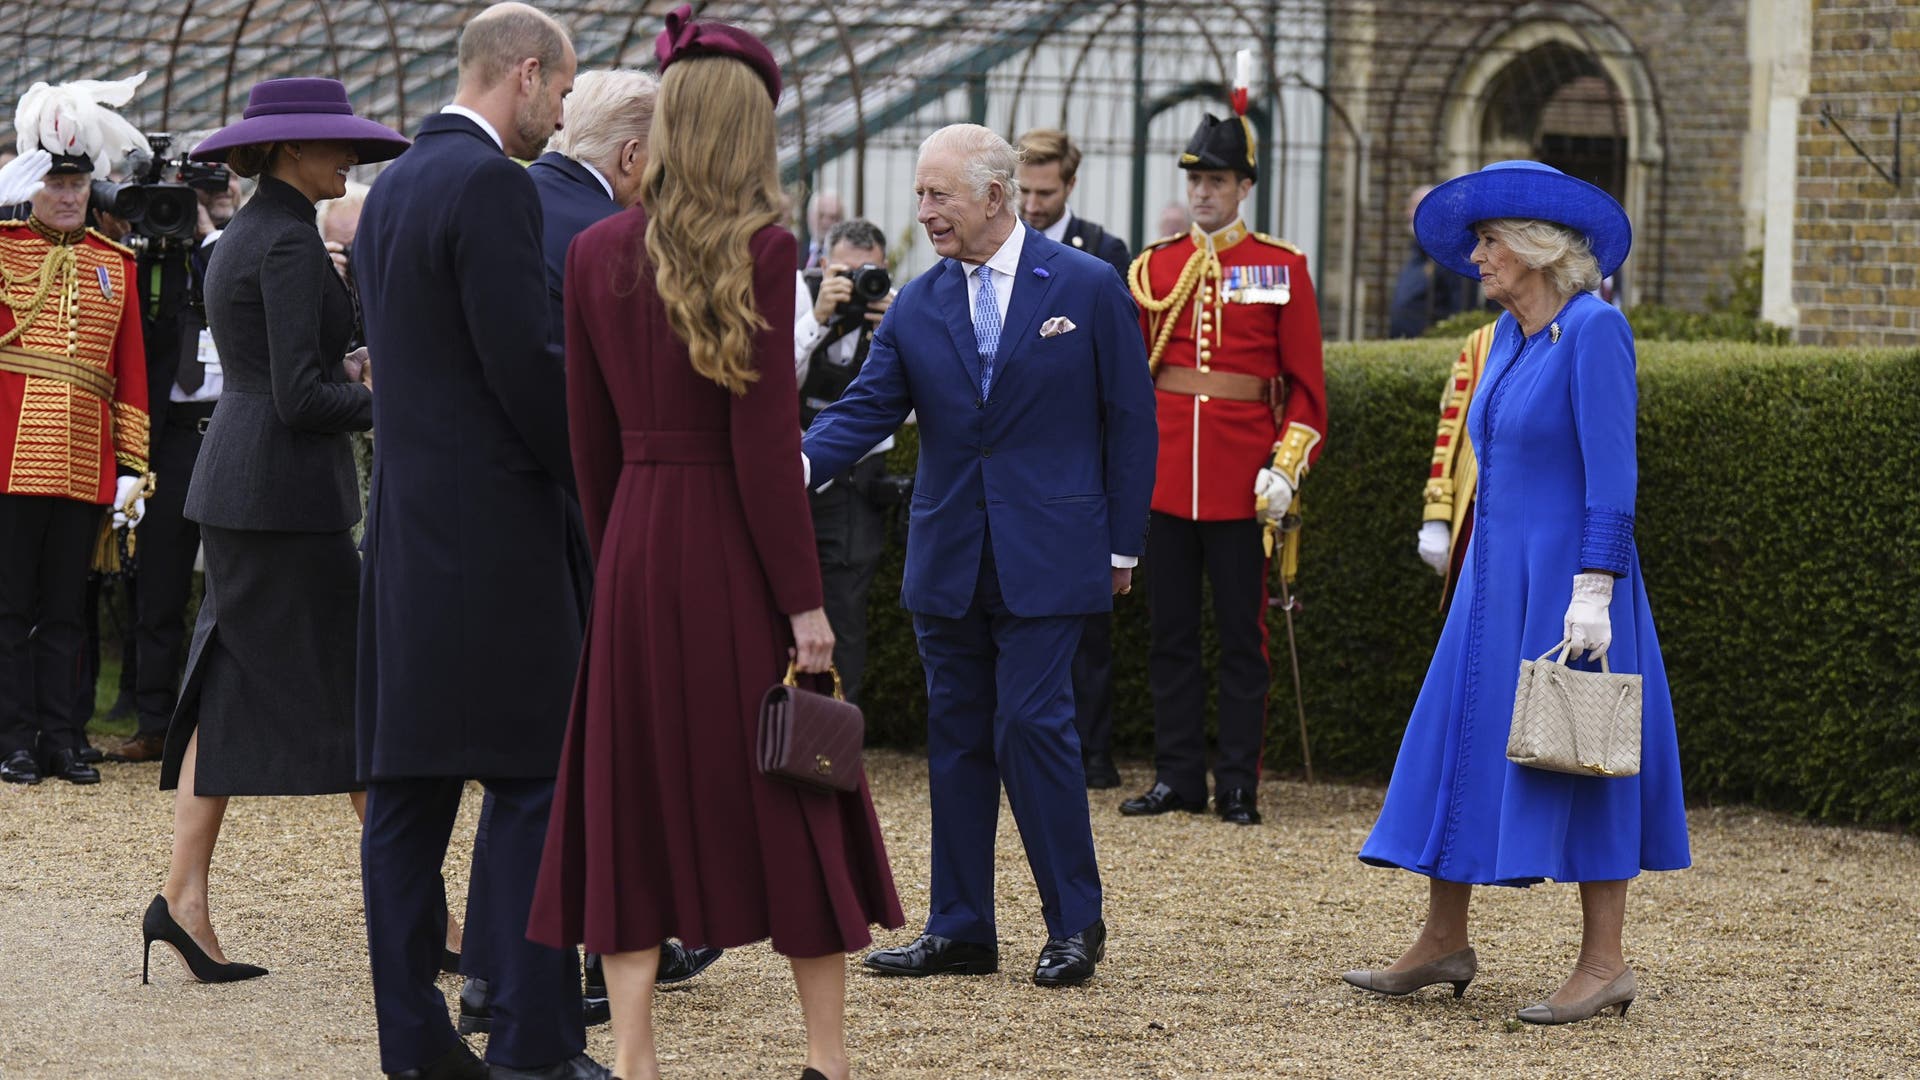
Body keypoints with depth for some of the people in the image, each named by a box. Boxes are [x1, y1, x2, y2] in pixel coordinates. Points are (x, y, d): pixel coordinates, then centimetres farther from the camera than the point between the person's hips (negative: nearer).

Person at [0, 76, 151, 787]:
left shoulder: (114, 263, 13)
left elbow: (131, 371, 13)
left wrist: (132, 466, 8)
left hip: (85, 464, 3)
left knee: (66, 608, 8)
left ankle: (63, 738, 13)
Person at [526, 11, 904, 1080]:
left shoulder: (597, 252, 2)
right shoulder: (762, 251, -10)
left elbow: (592, 438, 7)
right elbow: (765, 442, -13)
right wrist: (805, 600, -9)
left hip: (637, 549, 4)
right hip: (738, 551, -3)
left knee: (637, 800, 7)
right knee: (794, 804, 7)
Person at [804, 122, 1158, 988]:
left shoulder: (1088, 289, -2)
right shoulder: (916, 307, 6)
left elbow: (1129, 421, 1)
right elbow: (864, 410, 0)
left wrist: (1123, 548, -1)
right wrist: (799, 463, -21)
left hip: (1047, 555, -4)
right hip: (948, 557, 4)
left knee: (1032, 721, -10)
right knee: (957, 735, 7)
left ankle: (1075, 923, 2)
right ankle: (959, 931, 14)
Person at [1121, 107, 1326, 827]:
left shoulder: (1281, 268, 2)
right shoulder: (1153, 267, 9)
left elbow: (1306, 383, 1)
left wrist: (1286, 467, -8)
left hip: (1243, 479, -3)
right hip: (1164, 470, 3)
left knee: (1242, 631, 2)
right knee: (1170, 629, 6)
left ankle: (1239, 784, 7)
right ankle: (1178, 775, 13)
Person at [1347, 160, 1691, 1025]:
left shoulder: (1594, 330, -14)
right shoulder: (1509, 335, 12)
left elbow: (1611, 473, -18)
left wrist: (1593, 594, -23)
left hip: (1565, 583, -9)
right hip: (1497, 580, 9)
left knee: (1576, 762, -5)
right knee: (1458, 746, 9)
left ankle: (1604, 962, 1)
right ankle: (1443, 944, 16)